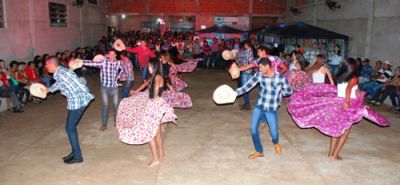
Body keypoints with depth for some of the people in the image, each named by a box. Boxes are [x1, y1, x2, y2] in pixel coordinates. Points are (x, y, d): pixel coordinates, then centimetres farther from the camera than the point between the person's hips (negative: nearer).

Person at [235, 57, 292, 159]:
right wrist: (235, 93, -14)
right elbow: (248, 85, -6)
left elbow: (288, 92, -2)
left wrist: (277, 92, -3)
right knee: (253, 129, -1)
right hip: (259, 107, 3)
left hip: (272, 109, -3)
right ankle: (259, 151, 21)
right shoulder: (259, 75, -5)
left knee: (274, 132, 4)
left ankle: (276, 143, 43)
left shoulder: (280, 77, -14)